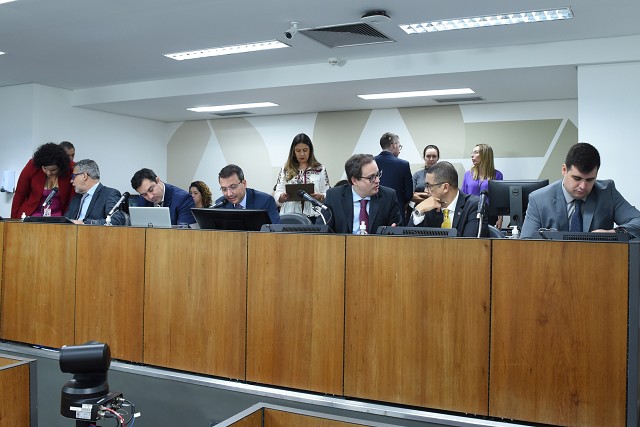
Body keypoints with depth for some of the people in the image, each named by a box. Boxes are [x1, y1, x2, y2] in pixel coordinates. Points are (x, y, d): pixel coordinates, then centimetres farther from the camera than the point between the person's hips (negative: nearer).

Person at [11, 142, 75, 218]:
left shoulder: (70, 170, -10)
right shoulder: (32, 166, -8)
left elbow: (71, 200, -1)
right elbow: (20, 194, 2)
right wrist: (14, 219, 4)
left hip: (57, 218, 0)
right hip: (31, 216, 0)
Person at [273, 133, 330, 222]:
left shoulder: (320, 169, 8)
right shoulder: (285, 170, 10)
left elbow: (328, 194, 5)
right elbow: (277, 195, 7)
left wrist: (319, 197, -16)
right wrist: (283, 197, -15)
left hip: (312, 216, 0)